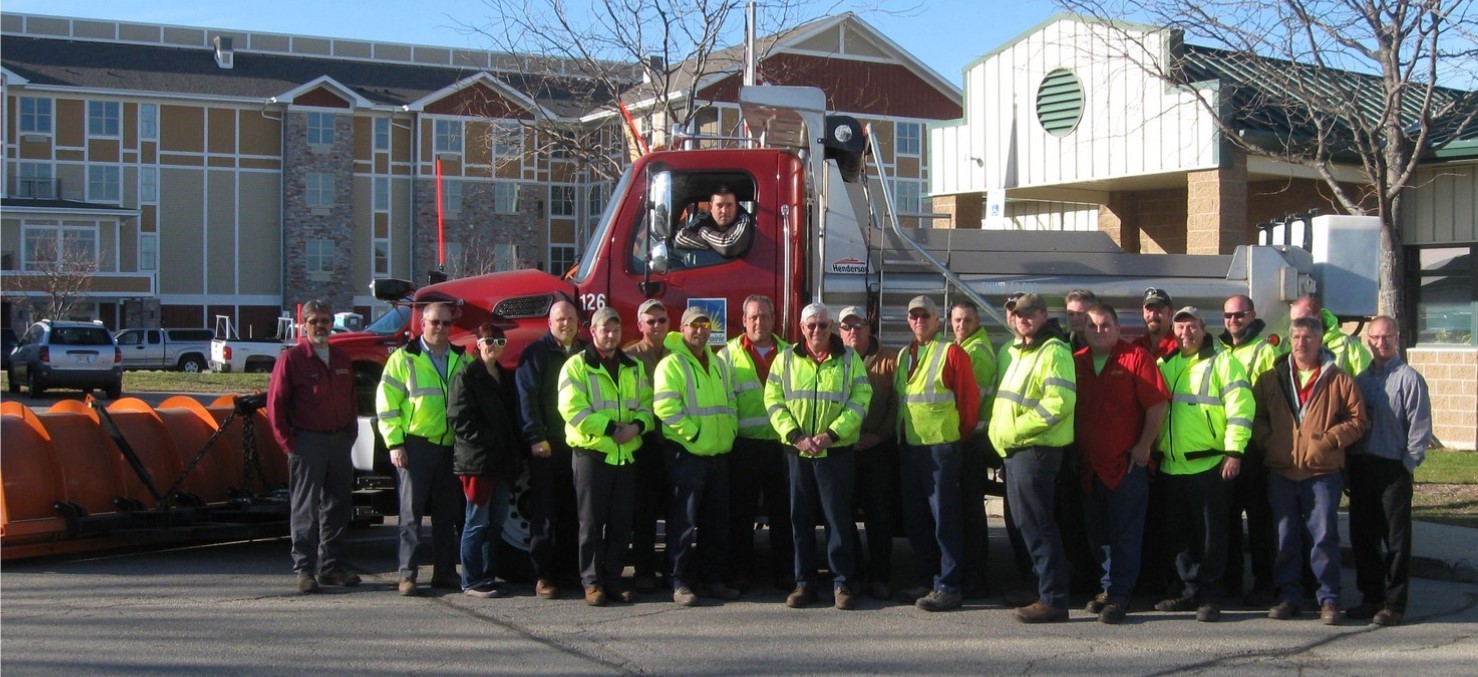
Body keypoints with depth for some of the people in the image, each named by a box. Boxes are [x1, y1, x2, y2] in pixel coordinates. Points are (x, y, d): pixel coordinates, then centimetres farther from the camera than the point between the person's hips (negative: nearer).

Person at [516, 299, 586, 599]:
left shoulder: (587, 354, 15)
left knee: (572, 512, 7)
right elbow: (527, 397, -6)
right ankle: (543, 576, 1)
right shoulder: (536, 353, 1)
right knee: (544, 512, -2)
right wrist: (536, 437, -13)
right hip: (546, 445, -4)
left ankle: (567, 571, 13)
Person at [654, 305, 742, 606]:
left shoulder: (719, 364, 16)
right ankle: (681, 583, 2)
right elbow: (665, 407, -18)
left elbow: (730, 402, 21)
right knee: (684, 521, -4)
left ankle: (713, 580, 21)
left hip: (719, 454, 7)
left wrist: (730, 431, 5)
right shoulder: (671, 364, -8)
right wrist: (694, 434, -18)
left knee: (717, 523, 12)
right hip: (687, 454, -7)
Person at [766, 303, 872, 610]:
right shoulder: (786, 359, 7)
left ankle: (842, 583, 8)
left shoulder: (849, 359, 4)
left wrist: (832, 433, -15)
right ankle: (804, 583, 14)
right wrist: (795, 435, -12)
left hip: (836, 452, -2)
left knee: (839, 518, 0)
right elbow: (773, 400, 1)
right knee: (800, 518, 6)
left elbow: (860, 401, -3)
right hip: (797, 452, 2)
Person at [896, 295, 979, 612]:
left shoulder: (952, 353, -7)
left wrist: (960, 434, -2)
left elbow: (970, 399, -8)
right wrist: (901, 432, 13)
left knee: (944, 519, -4)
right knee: (915, 518, 12)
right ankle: (926, 579, 22)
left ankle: (949, 587, 0)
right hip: (909, 447, 7)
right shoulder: (903, 355, 13)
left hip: (941, 447, -7)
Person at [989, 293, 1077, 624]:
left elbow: (1059, 402, -22)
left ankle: (1053, 599, -4)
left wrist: (1016, 430, -19)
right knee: (1028, 524, 14)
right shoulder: (1016, 352, 19)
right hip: (1015, 451, 10)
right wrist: (999, 431, 12)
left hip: (1035, 450, -10)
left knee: (1037, 525, -8)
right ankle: (1048, 592, 24)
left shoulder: (1053, 352, -11)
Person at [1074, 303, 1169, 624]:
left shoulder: (1136, 357, -5)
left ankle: (1119, 596, 3)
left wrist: (1144, 446, -11)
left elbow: (1158, 404, -9)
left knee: (1125, 534, -1)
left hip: (1127, 463, -5)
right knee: (1097, 532, 13)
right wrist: (1074, 452, 8)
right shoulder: (1076, 362, 8)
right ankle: (1109, 587, 26)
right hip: (1090, 464, 5)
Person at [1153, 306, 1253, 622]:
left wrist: (1234, 451, -16)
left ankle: (1208, 596, 6)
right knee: (1179, 535, 10)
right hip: (1171, 465, 6)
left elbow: (1239, 408, -9)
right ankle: (1191, 590, 20)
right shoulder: (1164, 364, 16)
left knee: (1211, 534, -1)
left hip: (1208, 464, -6)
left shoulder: (1222, 363, -1)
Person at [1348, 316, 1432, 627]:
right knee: (1362, 536, 10)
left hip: (1393, 469, -6)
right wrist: (1350, 466, 7)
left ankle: (1394, 604, 5)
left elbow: (1420, 428, -6)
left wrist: (1407, 464, -11)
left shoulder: (1409, 379, -3)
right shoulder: (1360, 379, 14)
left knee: (1396, 539, -1)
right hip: (1360, 467, 6)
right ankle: (1371, 597, 21)